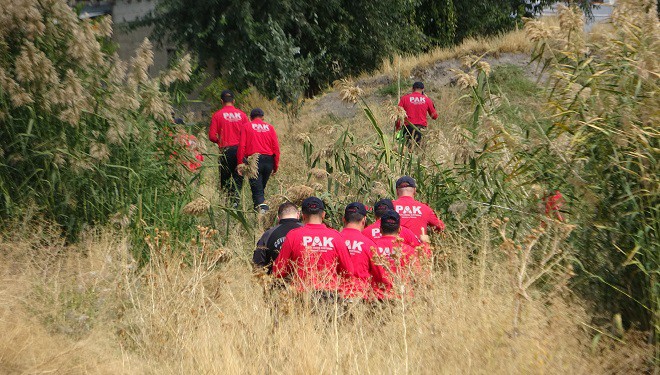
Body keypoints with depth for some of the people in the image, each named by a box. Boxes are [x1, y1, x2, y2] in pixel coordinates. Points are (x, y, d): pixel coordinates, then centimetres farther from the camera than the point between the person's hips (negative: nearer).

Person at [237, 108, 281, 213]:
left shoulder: (246, 127, 4)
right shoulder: (270, 127, 10)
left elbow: (241, 147, -4)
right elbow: (276, 147, 6)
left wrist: (240, 164, -1)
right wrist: (275, 165, 12)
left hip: (253, 160, -3)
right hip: (268, 160, 3)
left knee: (257, 189, -6)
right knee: (261, 187, 17)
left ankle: (261, 205, -26)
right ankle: (259, 205, 21)